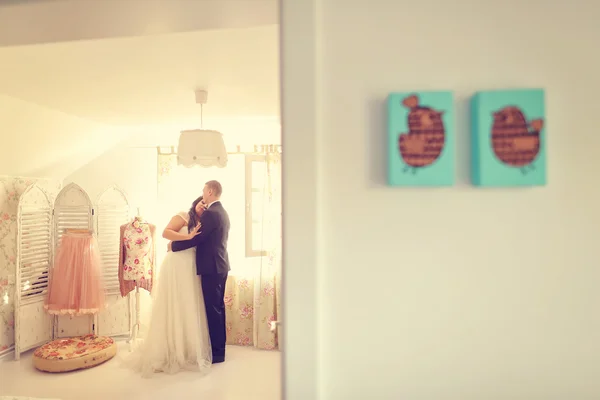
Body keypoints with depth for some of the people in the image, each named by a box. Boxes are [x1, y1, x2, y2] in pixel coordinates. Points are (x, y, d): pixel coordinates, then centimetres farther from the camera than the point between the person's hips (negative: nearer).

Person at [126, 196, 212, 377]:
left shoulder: (199, 225, 19)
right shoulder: (183, 216, -2)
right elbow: (166, 233, -15)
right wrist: (189, 236, -19)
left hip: (190, 270, 7)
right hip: (176, 266, -7)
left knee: (189, 311, 8)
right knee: (174, 310, 0)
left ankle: (187, 350, 19)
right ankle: (169, 352, 11)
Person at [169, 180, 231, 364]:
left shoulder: (210, 213, -17)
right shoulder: (222, 212, 14)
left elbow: (195, 239, -17)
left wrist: (173, 245, -5)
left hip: (211, 267, -10)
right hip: (220, 266, 10)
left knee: (212, 309, -2)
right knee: (218, 307, 15)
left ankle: (216, 352, 6)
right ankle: (219, 348, 25)